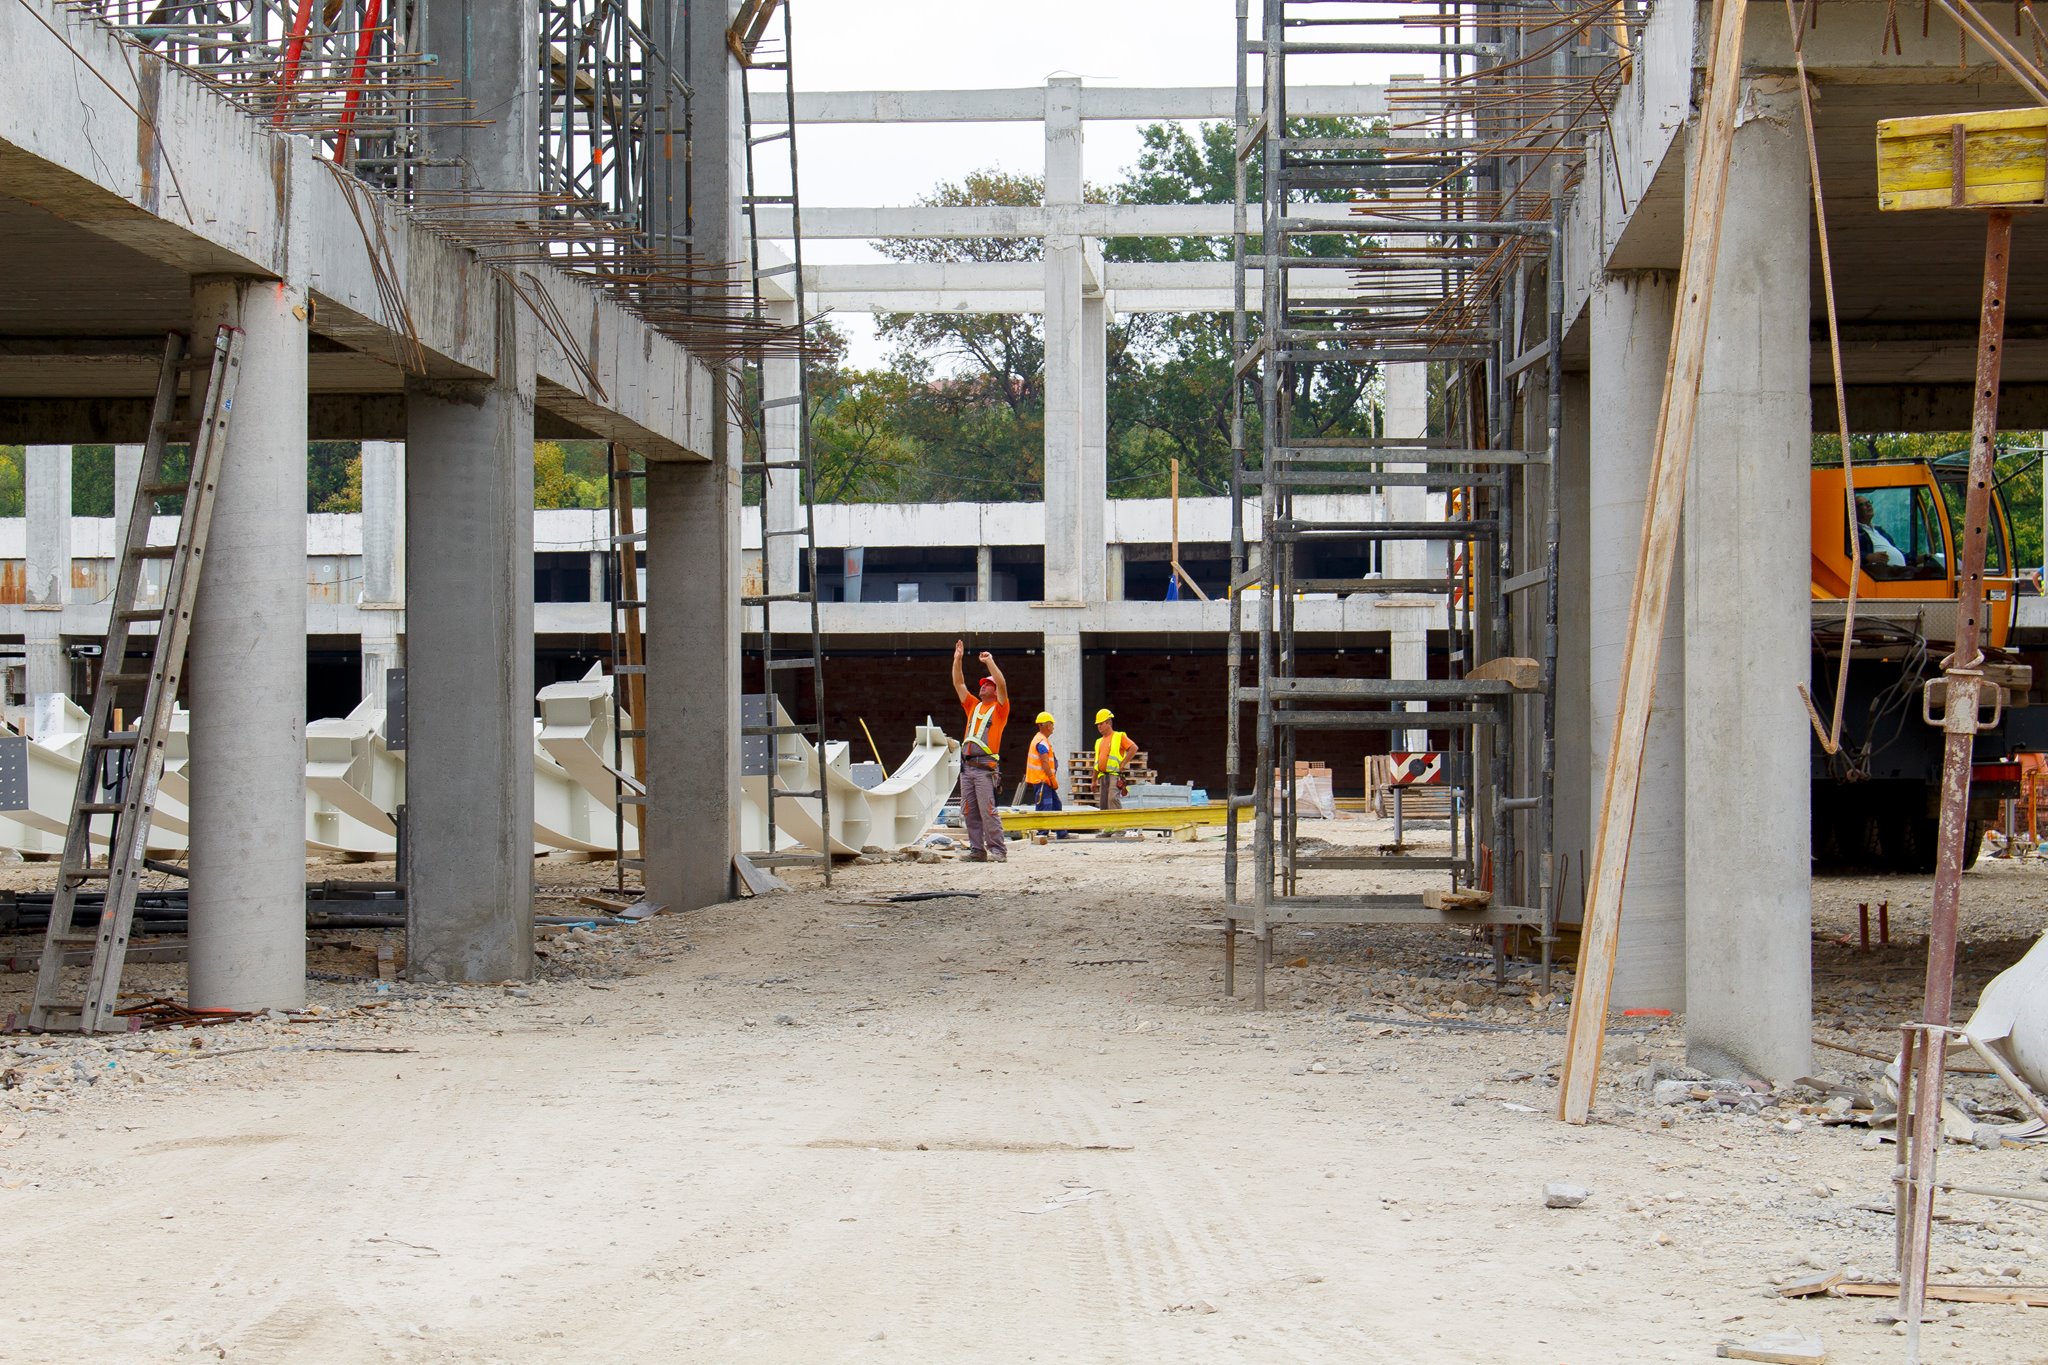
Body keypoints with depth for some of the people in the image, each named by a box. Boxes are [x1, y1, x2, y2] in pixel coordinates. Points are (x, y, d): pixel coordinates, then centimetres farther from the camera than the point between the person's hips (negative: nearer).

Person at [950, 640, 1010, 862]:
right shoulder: (973, 706, 21)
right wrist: (957, 660, 12)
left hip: (986, 766, -7)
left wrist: (990, 662, -11)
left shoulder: (999, 708, 5)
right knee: (969, 812, 4)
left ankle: (998, 850, -11)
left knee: (988, 810, -12)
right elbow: (959, 684, 19)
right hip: (967, 766, 7)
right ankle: (977, 850, 7)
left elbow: (1002, 685, -11)